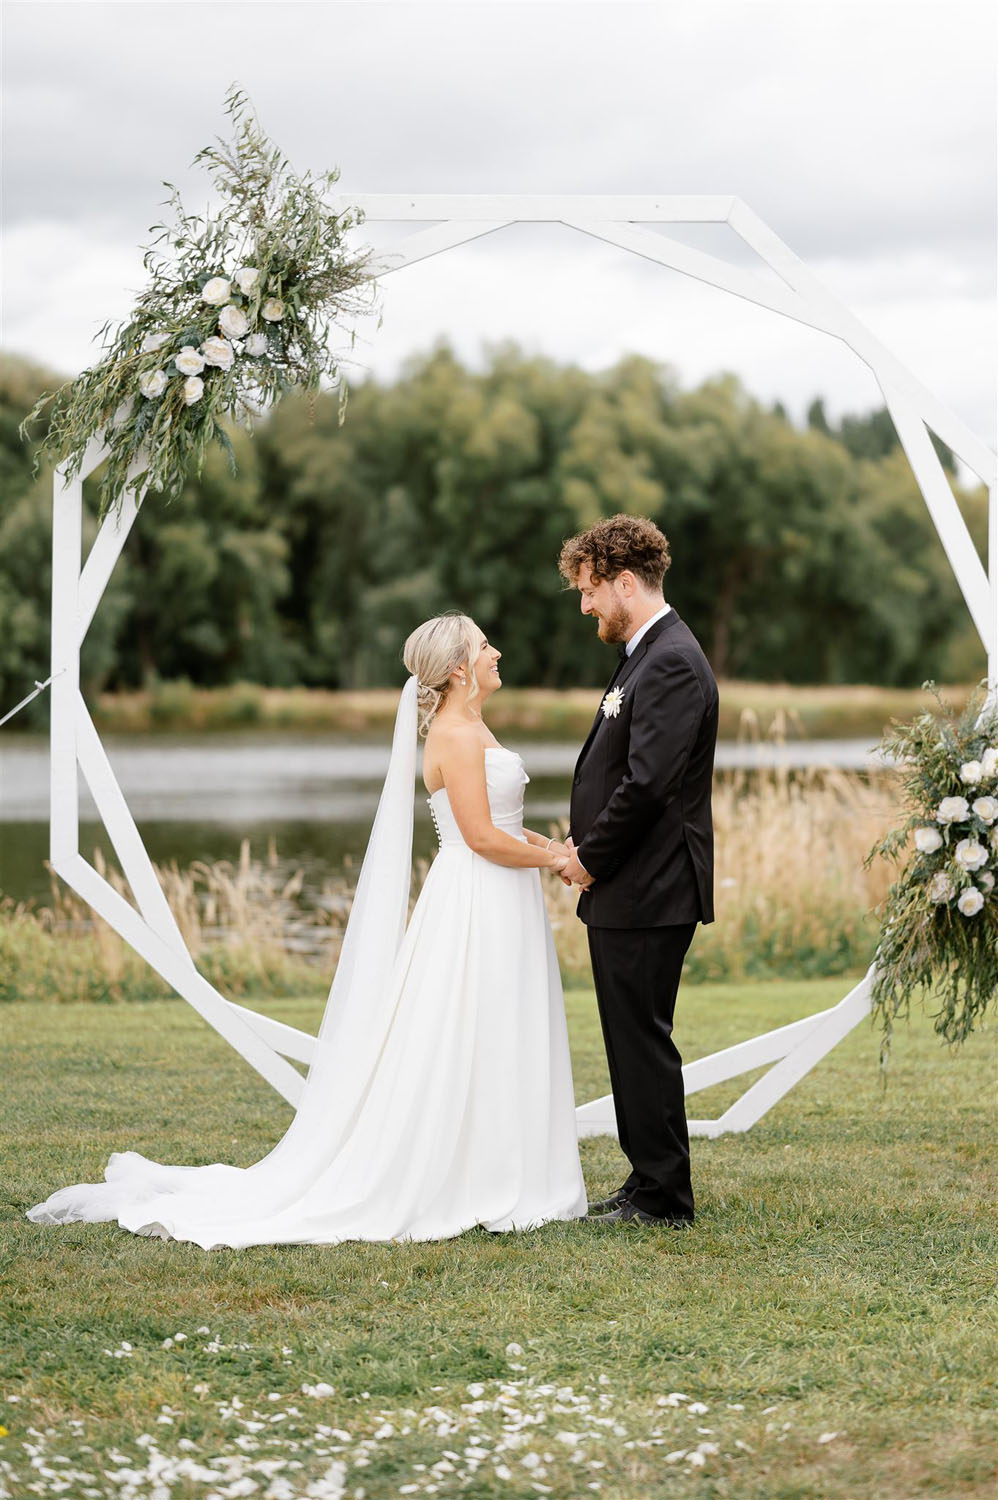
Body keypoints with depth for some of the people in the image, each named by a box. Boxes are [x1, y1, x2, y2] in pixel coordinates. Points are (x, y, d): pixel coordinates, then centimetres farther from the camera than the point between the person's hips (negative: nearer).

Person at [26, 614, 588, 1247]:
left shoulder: (472, 729, 15)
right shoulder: (455, 735, -15)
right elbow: (481, 838, -20)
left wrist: (543, 843, 7)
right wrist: (551, 859, -10)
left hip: (499, 911, 10)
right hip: (473, 909, -10)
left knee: (491, 1049, 11)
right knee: (450, 1052, -5)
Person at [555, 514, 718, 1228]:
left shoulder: (673, 663, -17)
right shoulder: (648, 654, 16)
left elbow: (647, 782, -23)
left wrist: (591, 857, -12)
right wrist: (582, 843, 6)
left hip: (648, 892, -10)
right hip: (626, 889, 10)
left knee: (643, 1040, -4)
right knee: (633, 1039, 14)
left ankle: (663, 1198, 3)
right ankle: (650, 1181, 22)